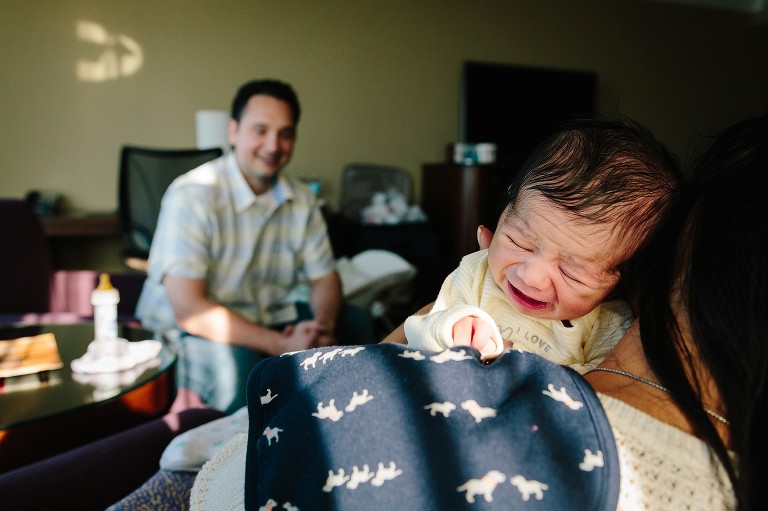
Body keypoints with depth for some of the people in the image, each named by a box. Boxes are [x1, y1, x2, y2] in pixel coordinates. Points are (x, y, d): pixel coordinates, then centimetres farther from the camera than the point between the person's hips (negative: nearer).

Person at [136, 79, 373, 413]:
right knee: (237, 363, -36)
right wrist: (282, 346, -30)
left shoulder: (302, 200, -1)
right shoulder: (191, 196, -21)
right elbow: (187, 308, -27)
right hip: (185, 330, -6)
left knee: (353, 325, -5)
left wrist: (323, 326, -20)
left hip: (268, 318, 7)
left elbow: (325, 277, 4)